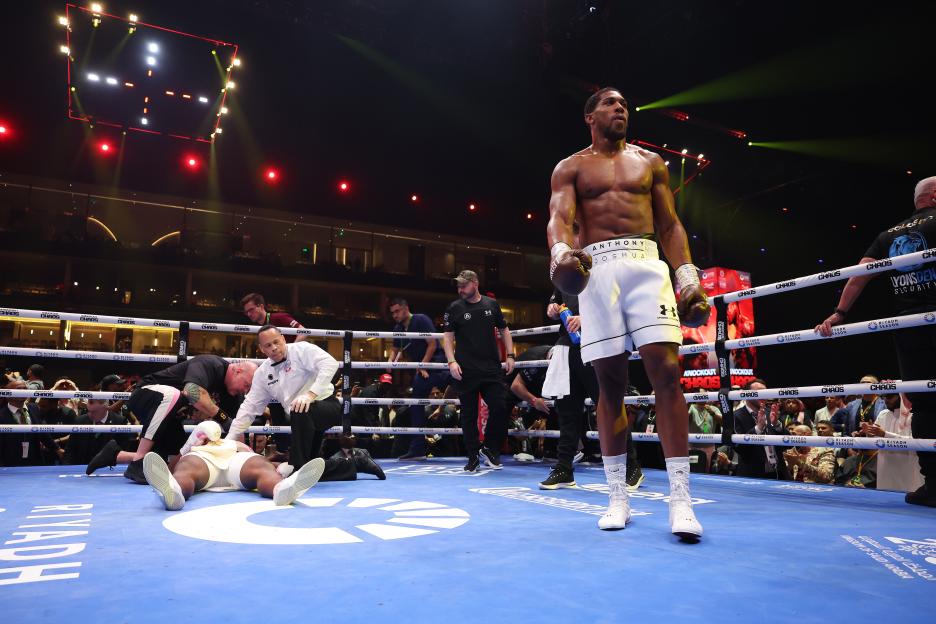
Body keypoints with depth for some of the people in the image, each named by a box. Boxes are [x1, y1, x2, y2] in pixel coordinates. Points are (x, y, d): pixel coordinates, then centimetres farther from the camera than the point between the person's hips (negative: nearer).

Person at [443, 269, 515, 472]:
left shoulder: (492, 305, 9)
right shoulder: (455, 308, 2)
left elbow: (504, 330, 16)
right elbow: (448, 336, 0)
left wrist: (510, 355, 6)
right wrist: (452, 361, -12)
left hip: (492, 368, 2)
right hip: (466, 371, -2)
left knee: (500, 408, -3)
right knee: (469, 415, 3)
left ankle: (489, 449, 18)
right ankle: (473, 457, 16)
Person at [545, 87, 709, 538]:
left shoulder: (651, 162, 21)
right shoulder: (570, 168, 15)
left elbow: (669, 225, 16)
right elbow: (559, 218, -2)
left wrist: (688, 274, 1)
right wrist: (561, 253, -26)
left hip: (647, 264, 1)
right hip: (597, 270, -1)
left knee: (666, 373, -13)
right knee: (610, 385, -1)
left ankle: (680, 499, -9)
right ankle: (618, 497, 9)